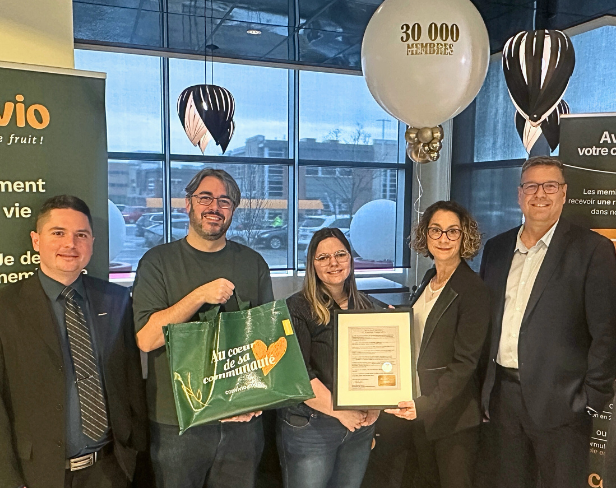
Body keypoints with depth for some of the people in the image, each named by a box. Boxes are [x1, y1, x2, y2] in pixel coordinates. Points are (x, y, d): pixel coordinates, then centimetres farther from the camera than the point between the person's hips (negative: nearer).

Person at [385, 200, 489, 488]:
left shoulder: (473, 290, -17)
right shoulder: (429, 280, 6)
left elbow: (465, 362, -19)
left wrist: (427, 404, -25)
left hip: (454, 414, -7)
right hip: (419, 409, 7)